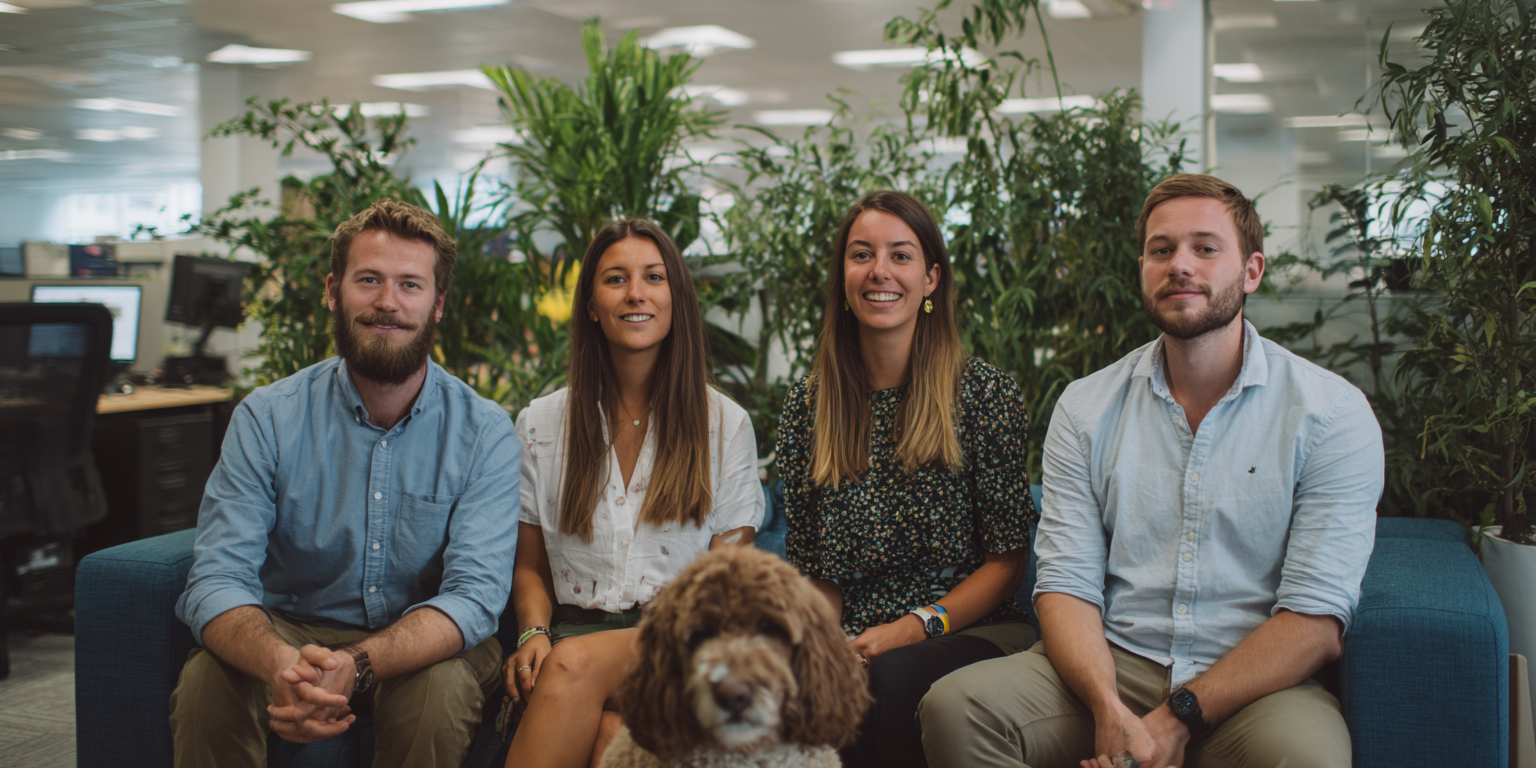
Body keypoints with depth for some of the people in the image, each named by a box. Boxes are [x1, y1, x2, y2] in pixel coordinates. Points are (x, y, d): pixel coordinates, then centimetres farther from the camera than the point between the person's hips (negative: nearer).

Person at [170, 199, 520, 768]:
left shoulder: (485, 432, -10)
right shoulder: (267, 419, -8)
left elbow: (475, 593, -20)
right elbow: (218, 579, -16)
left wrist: (355, 666, -40)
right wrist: (282, 665, -40)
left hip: (426, 647, 0)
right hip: (290, 631, 0)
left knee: (442, 687, -32)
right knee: (208, 682, -29)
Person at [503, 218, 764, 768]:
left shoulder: (726, 424, 8)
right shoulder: (540, 424, 13)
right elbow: (529, 566, 15)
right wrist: (534, 633, -7)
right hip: (574, 627, 1)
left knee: (576, 664, -34)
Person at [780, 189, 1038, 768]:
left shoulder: (986, 394, 1)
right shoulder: (808, 407, 10)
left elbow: (1007, 559, 0)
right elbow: (814, 572, 12)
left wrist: (918, 626, -14)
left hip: (970, 631, -2)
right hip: (849, 640, 2)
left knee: (892, 678, -36)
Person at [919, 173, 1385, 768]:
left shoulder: (1332, 413, -2)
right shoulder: (1085, 408, 7)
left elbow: (1317, 619, -8)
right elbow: (1066, 585, 0)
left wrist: (1174, 720, -16)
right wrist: (1110, 710, -19)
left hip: (1256, 683, -2)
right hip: (1110, 668, 2)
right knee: (954, 707, -23)